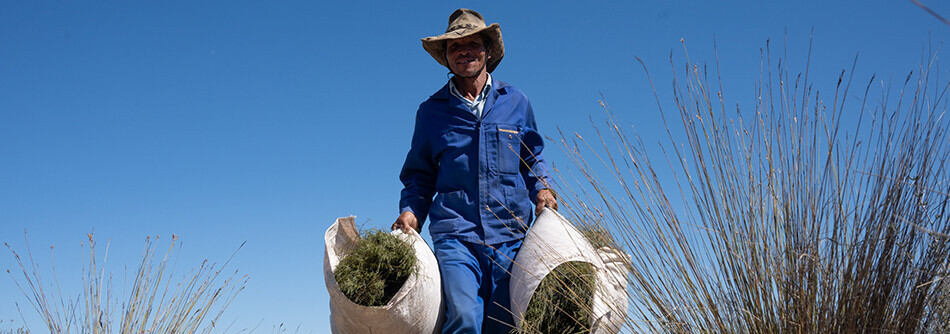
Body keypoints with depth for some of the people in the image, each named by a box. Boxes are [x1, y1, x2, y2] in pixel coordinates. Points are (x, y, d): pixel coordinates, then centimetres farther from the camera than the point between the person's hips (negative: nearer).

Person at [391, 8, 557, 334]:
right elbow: (419, 174, 19)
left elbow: (532, 157, 24)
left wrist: (541, 187, 5)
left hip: (511, 236, 2)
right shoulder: (431, 111, 12)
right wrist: (411, 211, 2)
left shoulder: (515, 102, 14)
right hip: (455, 236, -1)